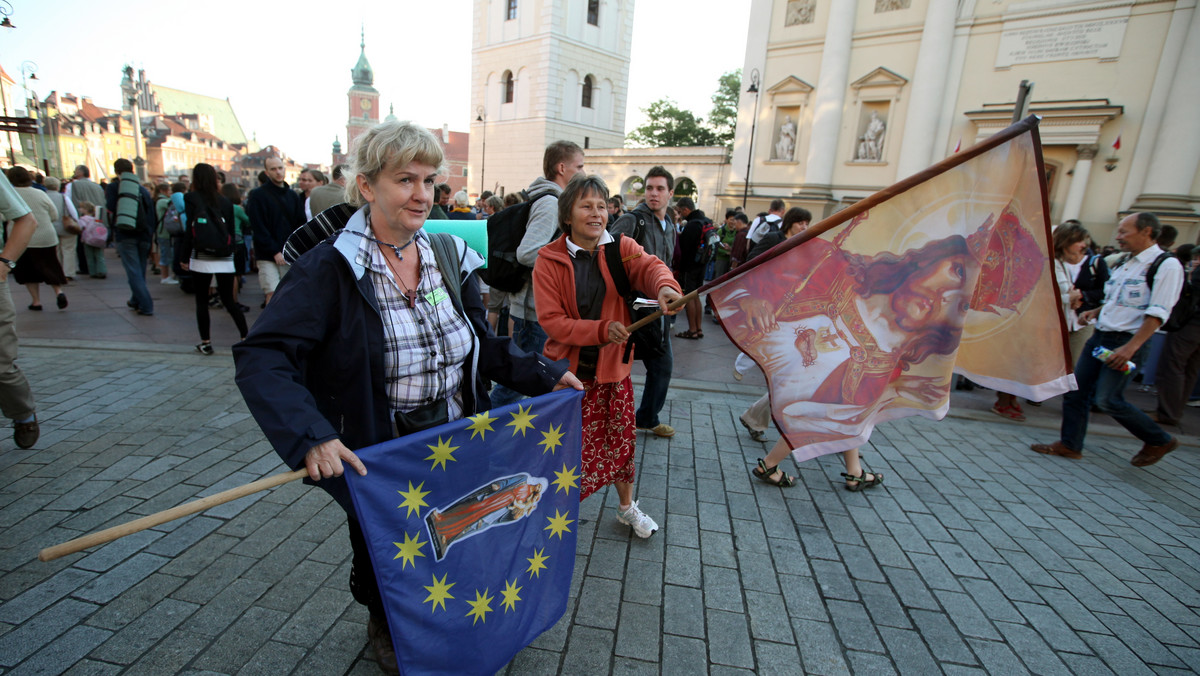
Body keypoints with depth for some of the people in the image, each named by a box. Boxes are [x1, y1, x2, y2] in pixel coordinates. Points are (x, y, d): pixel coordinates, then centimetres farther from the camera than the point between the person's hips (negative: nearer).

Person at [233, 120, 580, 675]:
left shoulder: (451, 258, -3)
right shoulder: (329, 269, -19)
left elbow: (484, 348, 3)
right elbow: (261, 358, -24)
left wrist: (545, 375, -5)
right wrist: (309, 436, -39)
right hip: (379, 459, -4)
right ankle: (383, 627, 56)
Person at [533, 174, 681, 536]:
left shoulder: (621, 248, -1)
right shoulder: (550, 259, -8)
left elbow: (648, 265, -22)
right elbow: (551, 320, -14)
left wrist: (664, 285, -46)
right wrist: (602, 330, -26)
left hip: (612, 367, 2)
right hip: (567, 368, -2)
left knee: (620, 440, 13)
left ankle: (627, 507, 38)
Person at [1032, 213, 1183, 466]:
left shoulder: (1166, 265, -11)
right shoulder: (1123, 263, 14)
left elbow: (1157, 313, -18)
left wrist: (1131, 347, -25)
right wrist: (1095, 311, 6)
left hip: (1126, 342, -8)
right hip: (1100, 337, 8)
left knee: (1108, 399, -8)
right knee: (1076, 390, 5)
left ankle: (1160, 441, 16)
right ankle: (1070, 445, 15)